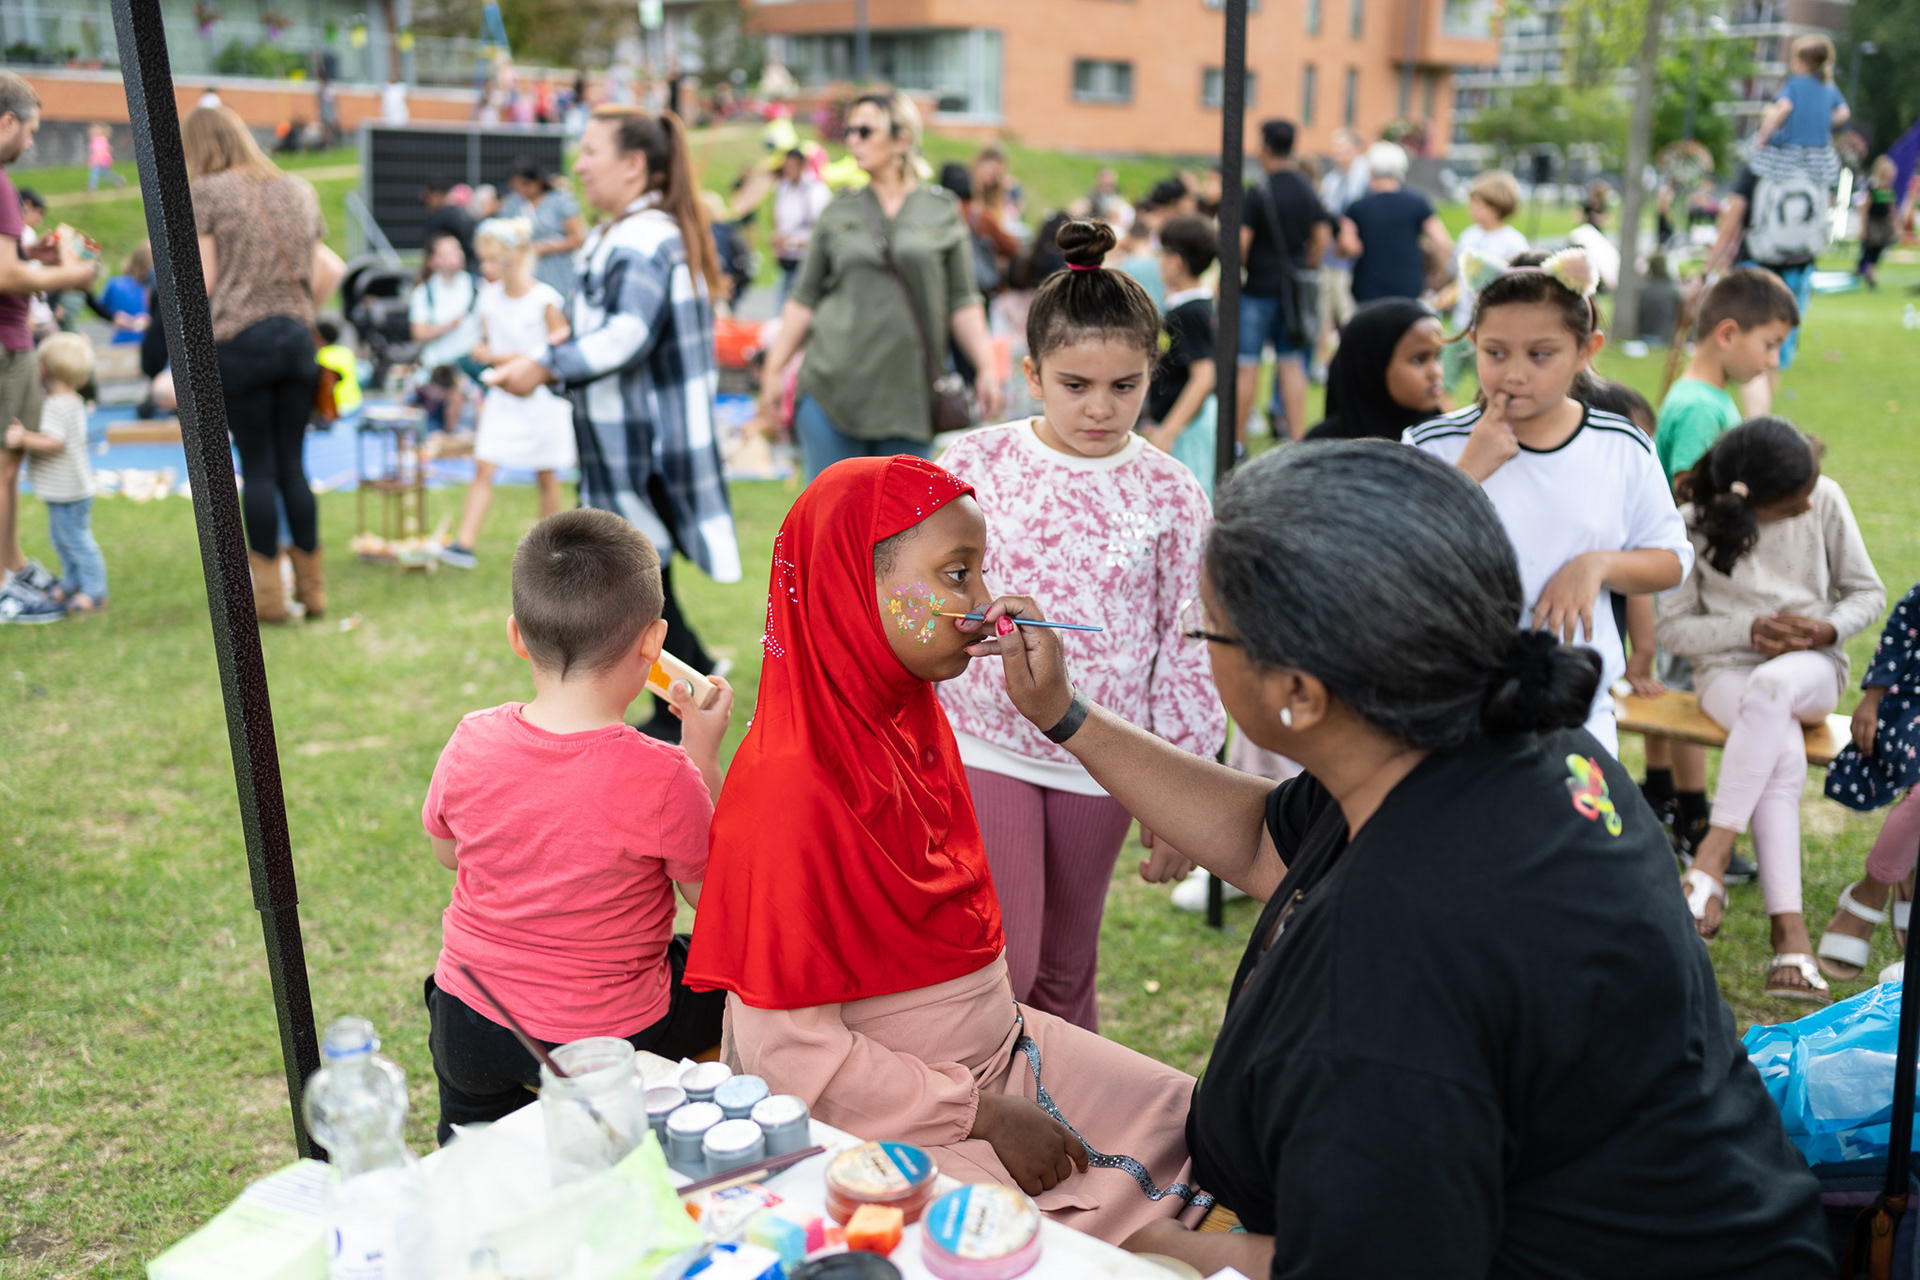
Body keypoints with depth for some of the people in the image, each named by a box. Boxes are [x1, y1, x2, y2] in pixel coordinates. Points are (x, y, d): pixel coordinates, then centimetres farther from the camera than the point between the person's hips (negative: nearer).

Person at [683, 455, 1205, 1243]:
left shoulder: (913, 721, 2)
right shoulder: (792, 787, -25)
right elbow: (787, 1050, -23)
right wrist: (983, 1115, -18)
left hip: (993, 1051, 8)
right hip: (881, 1113, -8)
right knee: (1091, 1215, -20)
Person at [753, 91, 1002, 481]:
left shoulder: (942, 211, 7)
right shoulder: (839, 212, 9)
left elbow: (962, 302, 6)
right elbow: (803, 299, 11)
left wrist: (987, 370, -3)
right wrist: (773, 371, 7)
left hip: (908, 396, 0)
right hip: (833, 387, 1)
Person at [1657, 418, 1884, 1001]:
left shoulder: (1825, 500, -2)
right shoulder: (1697, 524, -7)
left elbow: (1868, 591, 7)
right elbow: (1673, 627, -3)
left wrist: (1828, 629, -14)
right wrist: (1750, 631, -17)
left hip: (1811, 668, 1)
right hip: (1728, 672, -1)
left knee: (1770, 689, -39)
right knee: (1782, 750, -35)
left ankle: (1710, 860, -38)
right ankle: (1789, 931, -37)